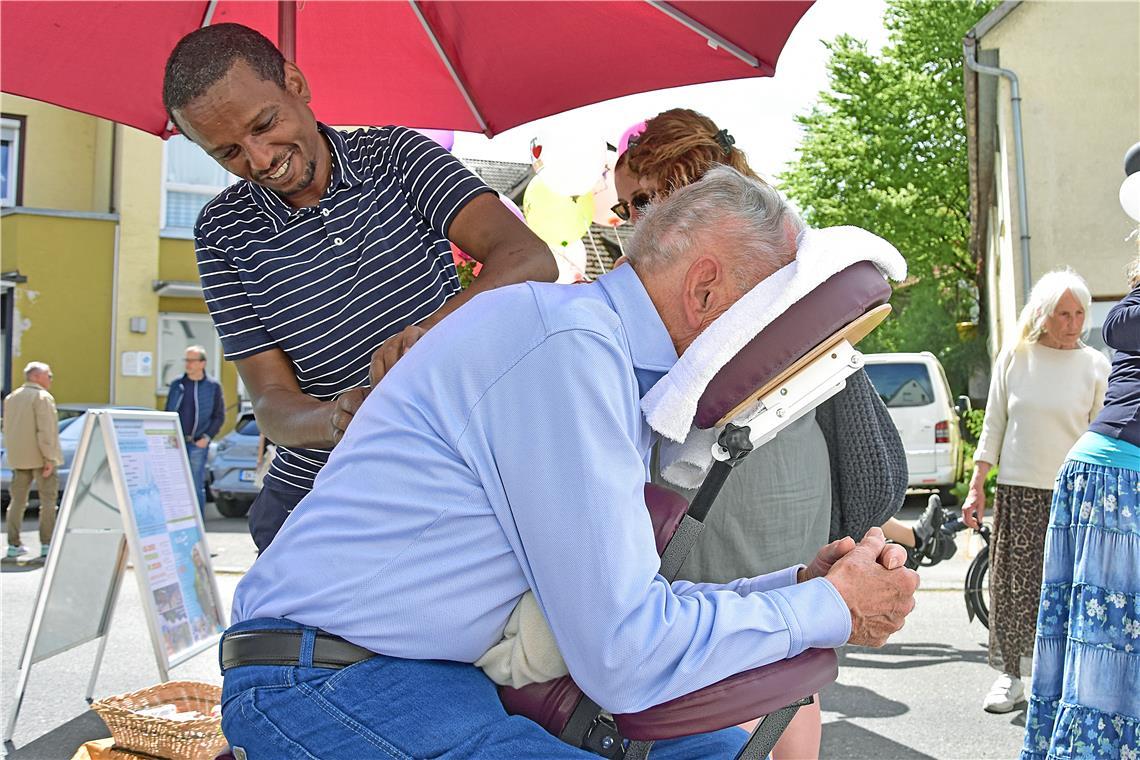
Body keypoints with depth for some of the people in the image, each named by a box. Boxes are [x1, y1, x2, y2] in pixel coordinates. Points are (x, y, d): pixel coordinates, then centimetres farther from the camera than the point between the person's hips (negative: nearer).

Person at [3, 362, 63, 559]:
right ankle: (47, 544, -1)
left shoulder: (11, 398, 14)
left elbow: (8, 430, 15)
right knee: (48, 501, 0)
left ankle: (13, 544, 11)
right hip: (40, 457, -7)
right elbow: (45, 430, -19)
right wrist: (49, 458, -18)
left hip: (19, 458, 7)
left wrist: (13, 455, 17)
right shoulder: (42, 397, -11)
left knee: (17, 500, 10)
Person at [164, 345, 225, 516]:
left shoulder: (213, 386, 1)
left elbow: (219, 416, 1)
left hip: (198, 444, -3)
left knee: (196, 487, -2)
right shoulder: (176, 384, 10)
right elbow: (168, 412, 14)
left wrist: (207, 437, -9)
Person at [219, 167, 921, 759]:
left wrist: (796, 584, 4)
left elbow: (627, 600, 13)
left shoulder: (609, 361, 11)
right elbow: (625, 655, -21)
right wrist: (830, 610, -9)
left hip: (443, 674, 9)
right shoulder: (568, 341, -19)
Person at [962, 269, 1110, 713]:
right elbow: (993, 425, 7)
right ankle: (1010, 675, 14)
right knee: (1012, 584, 3)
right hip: (1017, 490, 1)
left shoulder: (1095, 366, 1)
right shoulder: (1013, 358, 3)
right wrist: (976, 486, 4)